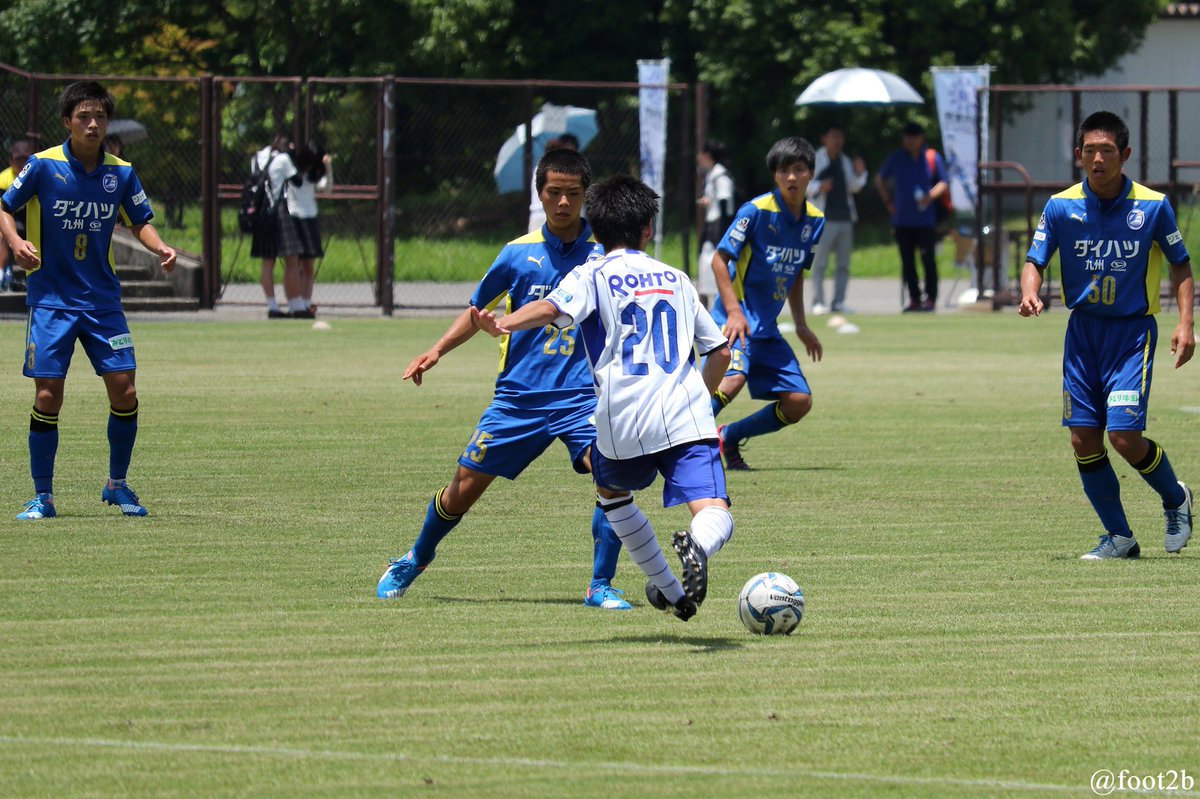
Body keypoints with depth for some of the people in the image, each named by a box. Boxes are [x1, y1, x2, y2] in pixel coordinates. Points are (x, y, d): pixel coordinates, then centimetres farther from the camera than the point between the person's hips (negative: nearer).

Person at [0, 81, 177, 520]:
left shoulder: (120, 173, 1)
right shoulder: (44, 166, -7)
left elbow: (139, 221, 13)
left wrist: (159, 247, -8)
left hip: (102, 299, 3)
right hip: (51, 299, -3)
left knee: (124, 392, -4)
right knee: (48, 396, -7)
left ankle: (117, 484, 17)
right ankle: (42, 496, 5)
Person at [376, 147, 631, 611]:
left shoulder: (604, 255, 0)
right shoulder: (519, 254, 3)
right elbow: (479, 310, 16)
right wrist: (438, 350, 5)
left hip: (581, 394, -1)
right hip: (519, 395, 1)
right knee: (465, 488, 4)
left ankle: (601, 587, -15)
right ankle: (415, 561, 33)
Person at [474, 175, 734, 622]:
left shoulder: (591, 277, 10)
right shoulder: (675, 279, 22)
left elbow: (551, 309, -14)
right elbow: (720, 353, 27)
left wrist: (503, 325, -29)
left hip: (623, 422, -1)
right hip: (686, 417, 1)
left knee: (611, 491, 30)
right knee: (715, 515, -10)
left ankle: (669, 589, 32)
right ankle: (698, 546, -46)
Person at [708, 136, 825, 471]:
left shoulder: (814, 220, 8)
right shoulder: (756, 211, -13)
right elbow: (719, 259, -12)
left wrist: (801, 325, 21)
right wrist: (733, 311, -20)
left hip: (767, 328, 7)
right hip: (738, 319, -7)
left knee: (799, 403, 1)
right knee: (733, 379, -32)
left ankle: (730, 437, 18)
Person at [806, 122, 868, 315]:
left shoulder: (846, 161, 17)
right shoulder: (814, 160, 0)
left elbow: (854, 187, 20)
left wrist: (859, 174, 2)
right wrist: (818, 187, -20)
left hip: (845, 217, 6)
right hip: (824, 218, -6)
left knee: (844, 263, 5)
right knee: (820, 262, -8)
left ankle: (838, 302, 9)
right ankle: (818, 303, -7)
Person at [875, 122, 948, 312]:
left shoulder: (932, 158, 2)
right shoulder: (896, 159, 9)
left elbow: (943, 183, 7)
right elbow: (880, 180, 21)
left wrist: (931, 195, -12)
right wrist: (888, 202, 10)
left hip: (926, 218, -3)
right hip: (902, 219, 3)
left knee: (928, 259, -6)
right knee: (907, 261, 3)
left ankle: (931, 298, -2)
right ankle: (914, 298, 9)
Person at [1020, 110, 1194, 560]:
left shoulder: (1152, 206, -6)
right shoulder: (1061, 207, -2)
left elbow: (1181, 265, 5)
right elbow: (1036, 260, 2)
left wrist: (1185, 323, -7)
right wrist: (1029, 292, -21)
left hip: (1133, 329, -3)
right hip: (1083, 329, 3)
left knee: (1124, 435, -14)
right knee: (1083, 439, -2)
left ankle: (1175, 500, 16)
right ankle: (1119, 537, 13)